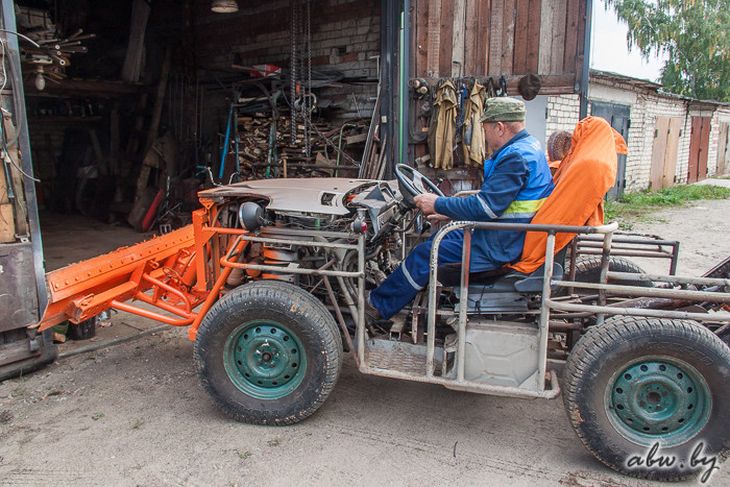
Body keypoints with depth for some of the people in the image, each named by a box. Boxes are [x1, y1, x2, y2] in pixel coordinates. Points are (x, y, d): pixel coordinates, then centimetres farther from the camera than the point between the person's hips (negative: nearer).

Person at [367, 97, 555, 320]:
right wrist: (451, 213, 16)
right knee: (441, 238, 17)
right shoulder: (528, 146, 13)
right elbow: (492, 198, 19)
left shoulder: (516, 157, -22)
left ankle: (378, 304, 9)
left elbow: (486, 207, -26)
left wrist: (438, 204, -15)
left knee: (426, 253, -7)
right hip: (510, 238, 11)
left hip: (500, 247, -11)